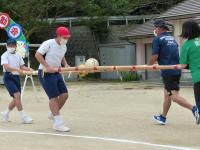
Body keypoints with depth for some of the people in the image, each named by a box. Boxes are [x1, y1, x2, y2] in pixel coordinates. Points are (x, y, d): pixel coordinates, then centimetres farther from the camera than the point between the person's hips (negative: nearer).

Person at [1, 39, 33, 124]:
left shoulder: (18, 56, 14)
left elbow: (22, 66, 11)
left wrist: (29, 69, -10)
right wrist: (17, 69, -35)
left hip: (16, 77, 7)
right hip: (8, 77, -7)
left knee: (16, 99, 8)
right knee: (17, 95, -21)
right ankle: (23, 117, -19)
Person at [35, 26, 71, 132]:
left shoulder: (64, 47, 8)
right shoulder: (48, 44, -16)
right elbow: (37, 55, -21)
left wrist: (65, 64, 6)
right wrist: (48, 67, -26)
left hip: (56, 73, 8)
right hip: (45, 74, -8)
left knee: (64, 94, 1)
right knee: (54, 97, -11)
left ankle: (53, 114, 23)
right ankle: (58, 123, -9)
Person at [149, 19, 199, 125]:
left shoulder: (157, 39, -5)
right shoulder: (172, 38, 18)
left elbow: (155, 56, -11)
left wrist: (149, 66, 6)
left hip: (168, 71, -8)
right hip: (177, 70, 8)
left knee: (174, 96, -10)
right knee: (167, 93, 19)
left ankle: (194, 109, -26)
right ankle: (163, 117, 29)